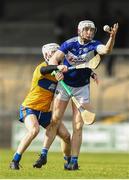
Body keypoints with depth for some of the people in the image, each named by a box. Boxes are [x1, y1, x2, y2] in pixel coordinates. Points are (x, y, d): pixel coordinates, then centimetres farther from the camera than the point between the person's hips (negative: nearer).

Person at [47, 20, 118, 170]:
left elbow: (106, 50, -33)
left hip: (82, 88, 0)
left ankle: (74, 160, -1)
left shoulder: (94, 45, -12)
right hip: (64, 84, 0)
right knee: (55, 120, 1)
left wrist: (112, 37, -53)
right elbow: (53, 60, -17)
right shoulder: (69, 44, -13)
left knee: (78, 127, -4)